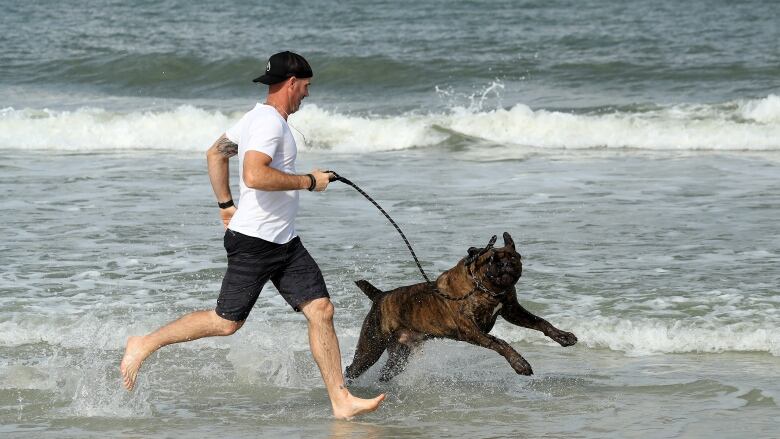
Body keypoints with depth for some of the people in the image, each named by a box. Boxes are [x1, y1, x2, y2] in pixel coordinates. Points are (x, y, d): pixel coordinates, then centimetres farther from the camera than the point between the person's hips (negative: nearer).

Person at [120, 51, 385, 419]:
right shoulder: (269, 123, -17)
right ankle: (144, 345, 14)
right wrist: (309, 181, -20)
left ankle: (341, 402, -3)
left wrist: (226, 205, 29)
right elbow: (254, 176, -31)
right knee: (226, 322, -2)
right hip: (253, 242, -10)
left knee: (321, 310, -1)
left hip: (284, 242, 10)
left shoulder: (260, 118, 15)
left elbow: (215, 154, 26)